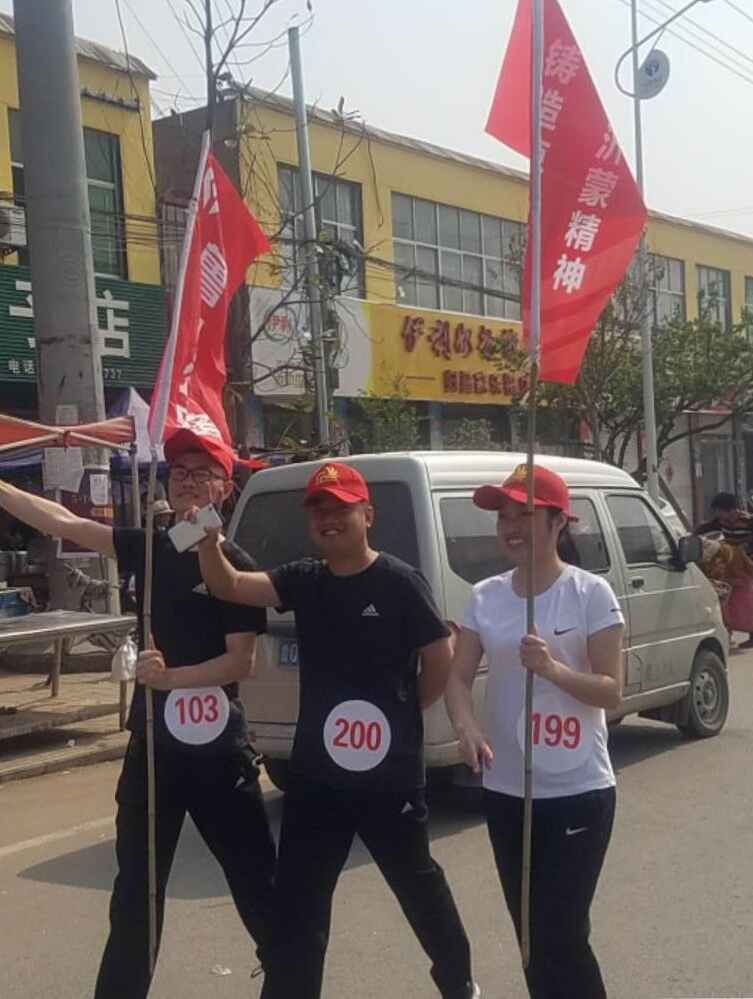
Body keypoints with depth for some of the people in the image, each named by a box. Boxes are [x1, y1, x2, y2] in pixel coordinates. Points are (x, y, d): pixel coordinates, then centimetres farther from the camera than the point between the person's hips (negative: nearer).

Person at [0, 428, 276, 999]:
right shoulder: (147, 548, 5)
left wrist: (171, 676, -24)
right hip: (152, 742, 4)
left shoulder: (235, 566, -8)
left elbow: (242, 661, -12)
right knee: (136, 887, 12)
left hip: (217, 747, -4)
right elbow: (63, 523, 1)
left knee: (257, 879, 8)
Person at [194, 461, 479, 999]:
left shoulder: (400, 582, -11)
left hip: (390, 771, -3)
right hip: (316, 771, 4)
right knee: (296, 897, 8)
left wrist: (398, 714, 1)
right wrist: (208, 542, -27)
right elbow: (228, 585, -9)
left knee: (418, 880, 17)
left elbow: (441, 662, -7)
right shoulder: (303, 580, 2)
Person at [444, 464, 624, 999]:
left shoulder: (590, 593, -9)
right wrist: (467, 725, -20)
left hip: (578, 791, -5)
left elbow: (611, 691, -9)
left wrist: (553, 669, -27)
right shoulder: (485, 596, 3)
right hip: (506, 790, 5)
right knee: (532, 933, 16)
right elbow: (459, 677, 1)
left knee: (563, 934, -3)